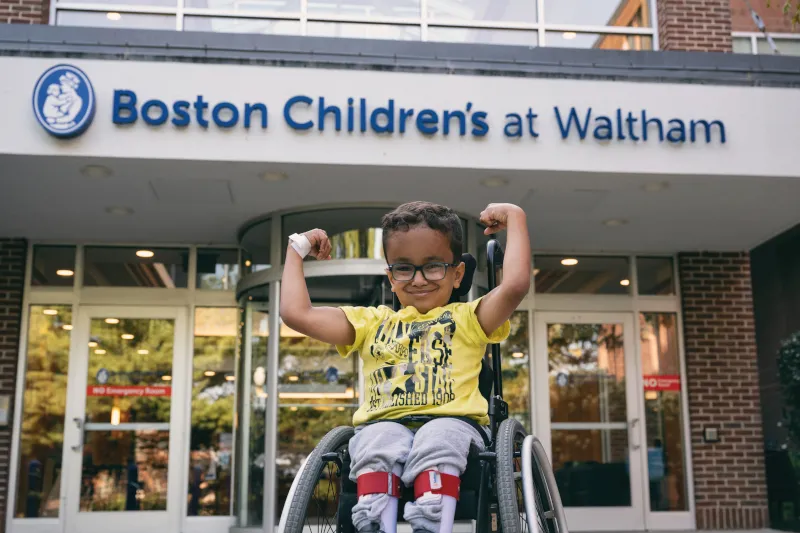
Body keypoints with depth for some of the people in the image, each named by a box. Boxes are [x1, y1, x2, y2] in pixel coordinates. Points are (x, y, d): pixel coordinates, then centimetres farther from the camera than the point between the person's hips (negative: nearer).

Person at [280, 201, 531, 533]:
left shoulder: (467, 319, 17)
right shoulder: (373, 322, 24)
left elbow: (516, 284, -3)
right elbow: (296, 313, 15)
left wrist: (514, 217, 7)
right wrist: (297, 250, 25)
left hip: (451, 421, -2)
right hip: (383, 423, 2)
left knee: (437, 444, -35)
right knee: (377, 445, -32)